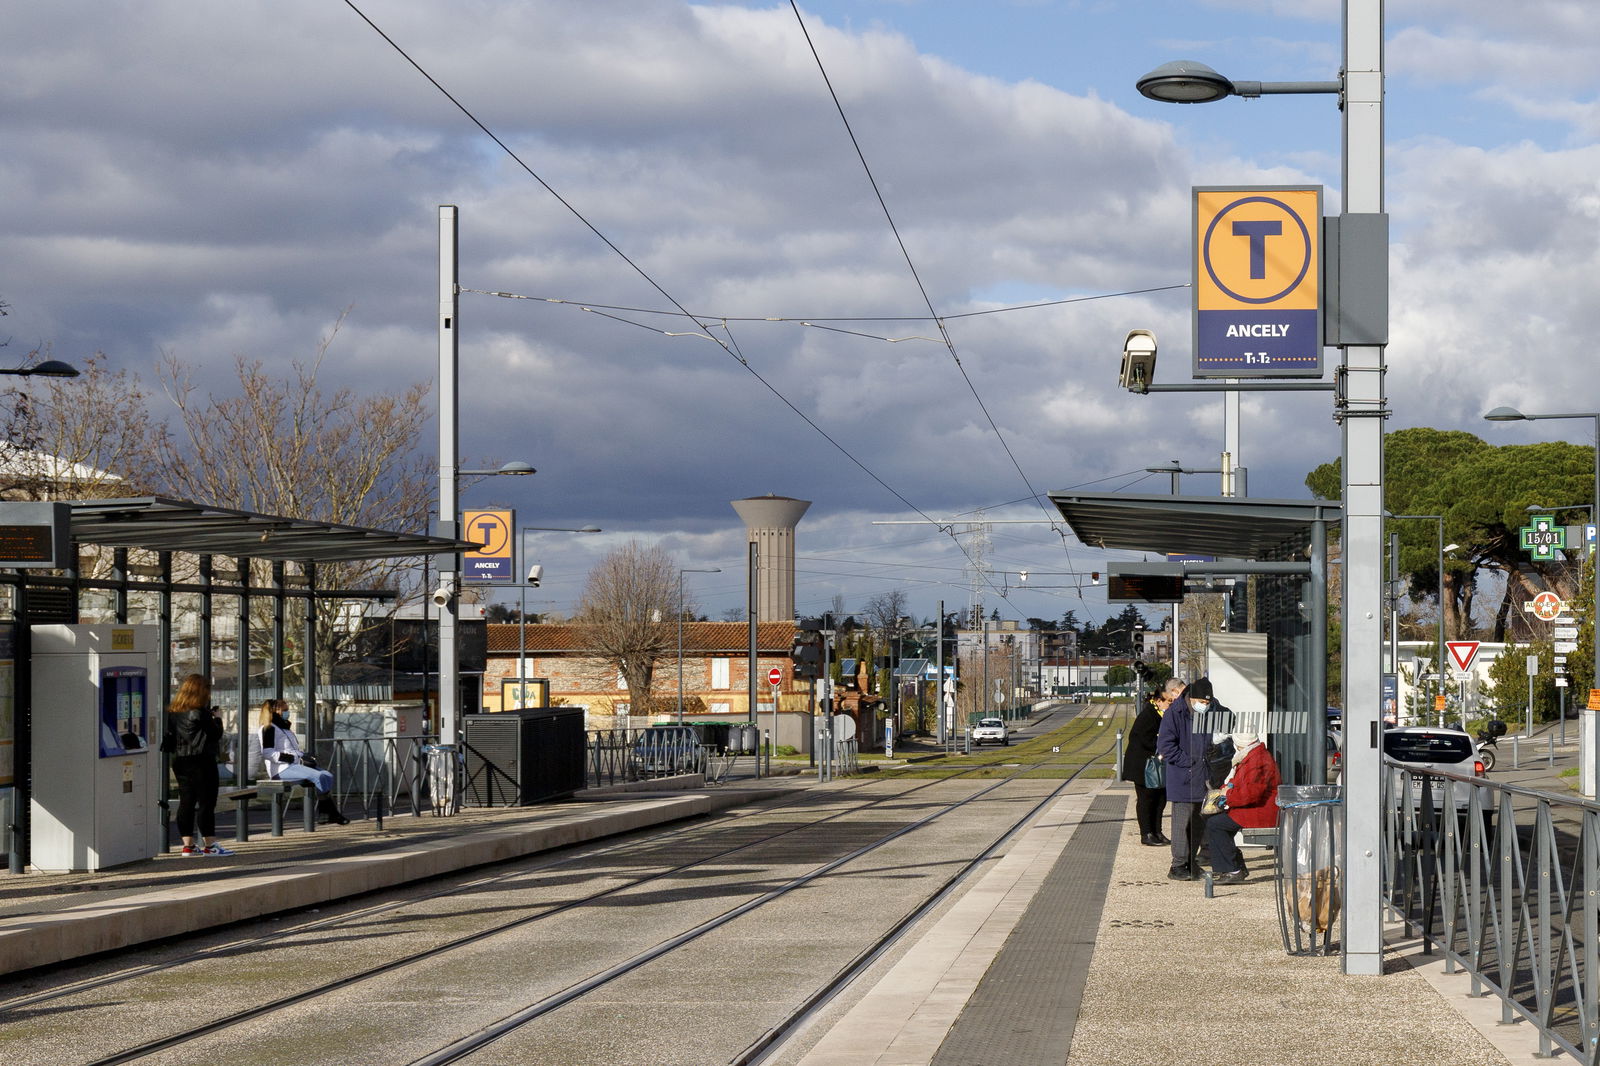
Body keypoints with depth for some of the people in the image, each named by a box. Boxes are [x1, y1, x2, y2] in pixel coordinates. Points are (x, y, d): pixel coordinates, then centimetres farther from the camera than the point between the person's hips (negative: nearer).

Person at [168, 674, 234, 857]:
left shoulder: (173, 712, 6)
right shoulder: (200, 713, -15)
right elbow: (216, 734, -11)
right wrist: (217, 719, 7)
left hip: (179, 761, 7)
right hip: (201, 761, -7)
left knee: (186, 802, 9)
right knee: (206, 802, 0)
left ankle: (188, 845, 10)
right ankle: (209, 844, 2)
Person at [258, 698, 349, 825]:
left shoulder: (285, 728, 27)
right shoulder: (269, 728, -2)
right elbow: (267, 753, -16)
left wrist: (306, 757, 8)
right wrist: (297, 760, -19)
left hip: (294, 766, 9)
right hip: (281, 769, -9)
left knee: (328, 776, -12)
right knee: (318, 776, -26)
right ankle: (332, 813, -20)